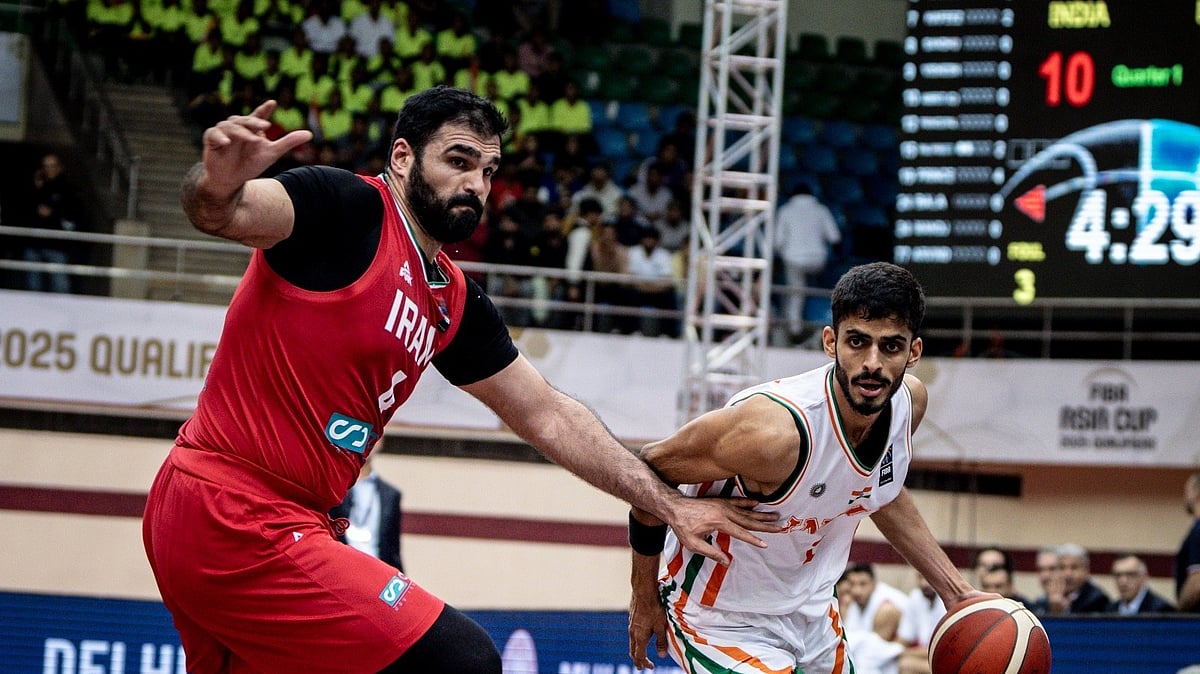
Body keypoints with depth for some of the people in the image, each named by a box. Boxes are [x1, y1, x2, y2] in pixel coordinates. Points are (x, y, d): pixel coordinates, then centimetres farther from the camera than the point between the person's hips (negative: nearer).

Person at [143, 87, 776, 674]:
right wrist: (217, 188, -50)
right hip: (241, 524, -10)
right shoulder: (350, 209, -9)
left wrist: (670, 505, 20)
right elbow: (228, 214, -26)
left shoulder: (453, 301, 16)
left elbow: (545, 415, 22)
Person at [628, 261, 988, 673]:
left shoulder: (910, 400, -11)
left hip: (813, 609, 8)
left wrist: (955, 591, 9)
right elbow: (649, 471, -21)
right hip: (727, 623, -8)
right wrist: (645, 597, -10)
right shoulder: (773, 430, -34)